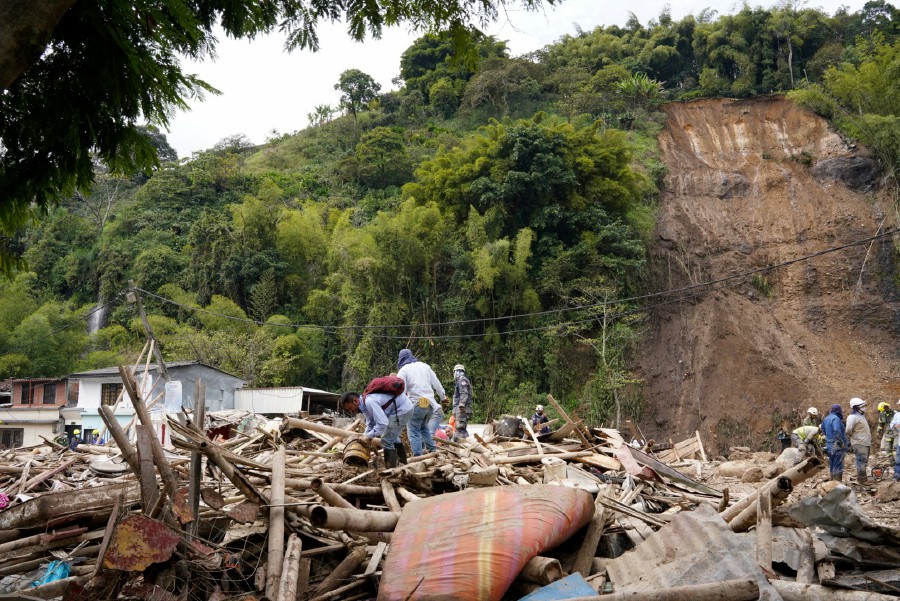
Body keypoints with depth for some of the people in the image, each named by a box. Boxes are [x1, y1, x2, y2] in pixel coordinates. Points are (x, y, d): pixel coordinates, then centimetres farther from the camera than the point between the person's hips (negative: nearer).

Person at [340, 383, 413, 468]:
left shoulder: (369, 402, -29)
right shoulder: (364, 403, 2)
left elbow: (383, 423, -31)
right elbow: (370, 424, 12)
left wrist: (369, 436, -22)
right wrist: (365, 436, -1)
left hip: (402, 409, -11)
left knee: (387, 440, -8)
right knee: (393, 436, 29)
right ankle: (401, 460, 46)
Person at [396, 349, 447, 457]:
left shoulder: (403, 370, -1)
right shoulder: (425, 366, 14)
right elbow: (436, 384, 17)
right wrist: (443, 397, 29)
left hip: (416, 404, -6)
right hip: (430, 403, 6)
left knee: (413, 432, 1)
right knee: (424, 427, 23)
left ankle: (418, 456, -5)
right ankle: (432, 450, 17)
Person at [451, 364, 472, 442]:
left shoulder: (462, 379, -6)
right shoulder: (464, 380, 24)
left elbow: (464, 393, -18)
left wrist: (461, 404, -26)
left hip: (462, 409, -10)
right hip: (463, 409, 10)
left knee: (460, 427, -15)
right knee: (462, 429, 12)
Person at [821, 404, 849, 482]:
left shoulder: (826, 419, 12)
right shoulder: (836, 418, -16)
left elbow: (823, 431, 25)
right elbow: (837, 431, -28)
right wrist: (842, 442, -21)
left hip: (829, 445, 9)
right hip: (837, 446, -9)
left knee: (832, 465, 16)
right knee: (838, 466, -5)